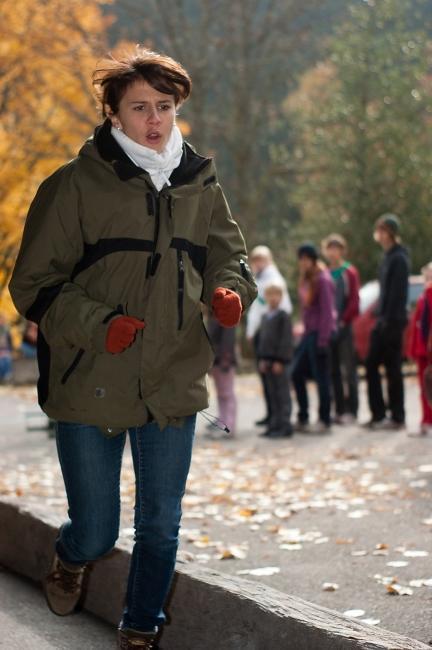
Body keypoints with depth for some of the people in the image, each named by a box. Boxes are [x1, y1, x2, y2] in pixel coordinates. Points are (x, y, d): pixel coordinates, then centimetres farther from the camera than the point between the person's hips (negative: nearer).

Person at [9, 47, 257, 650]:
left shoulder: (199, 182, 6)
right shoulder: (77, 184, -7)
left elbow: (226, 253, 18)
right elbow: (34, 283, -5)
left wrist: (228, 289, -6)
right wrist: (97, 324, -20)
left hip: (174, 384, 3)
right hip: (90, 386, -3)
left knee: (161, 526, 11)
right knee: (96, 532, 4)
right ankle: (71, 557, 41)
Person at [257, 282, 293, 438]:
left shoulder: (283, 316, -8)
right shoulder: (265, 317, 15)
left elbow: (286, 340, -12)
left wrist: (280, 360, -15)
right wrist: (262, 359, 9)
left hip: (280, 361, -7)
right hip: (268, 360, 7)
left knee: (283, 394, -4)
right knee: (273, 394, 10)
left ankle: (285, 425, -2)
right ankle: (275, 424, 15)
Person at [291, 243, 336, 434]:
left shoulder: (322, 280, -13)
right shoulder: (306, 279, 15)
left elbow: (327, 312, -17)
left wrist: (322, 341, -19)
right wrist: (305, 331, 13)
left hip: (320, 332, -9)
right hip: (309, 332, 9)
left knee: (321, 377, -4)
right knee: (297, 373, 10)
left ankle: (324, 421, 3)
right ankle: (302, 418, 17)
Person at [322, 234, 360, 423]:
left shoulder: (349, 272, -4)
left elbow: (354, 301, -8)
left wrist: (343, 321, -12)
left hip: (344, 328, -6)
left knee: (348, 369, -2)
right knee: (333, 370, 7)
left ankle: (351, 410, 1)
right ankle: (339, 409, 13)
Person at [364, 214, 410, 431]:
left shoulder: (398, 258, -13)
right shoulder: (388, 256, 15)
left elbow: (397, 293, -19)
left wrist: (389, 321, -21)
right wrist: (380, 319, 16)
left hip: (392, 322, -9)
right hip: (383, 321, 9)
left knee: (393, 369, -4)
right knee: (371, 366, 8)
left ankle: (397, 417, 3)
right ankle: (378, 414, 13)